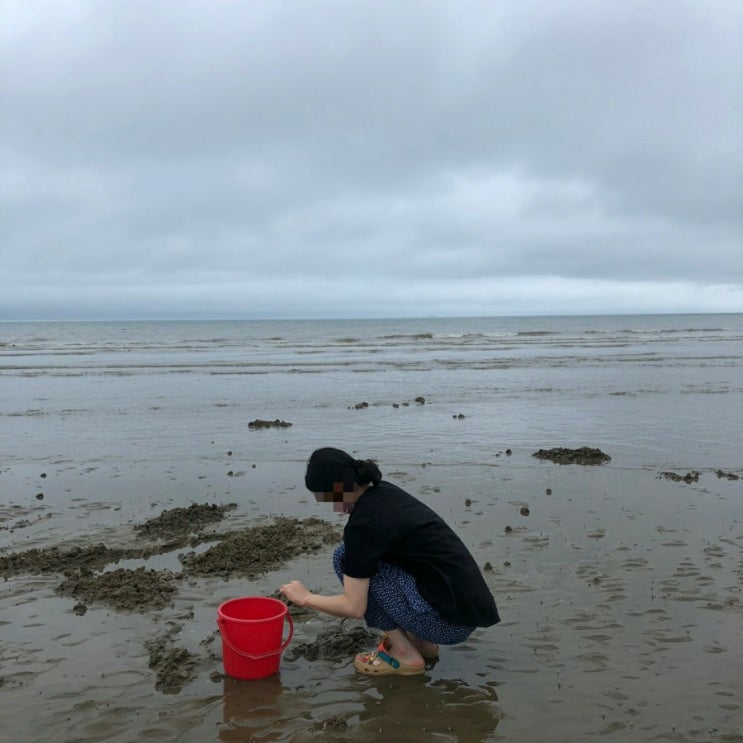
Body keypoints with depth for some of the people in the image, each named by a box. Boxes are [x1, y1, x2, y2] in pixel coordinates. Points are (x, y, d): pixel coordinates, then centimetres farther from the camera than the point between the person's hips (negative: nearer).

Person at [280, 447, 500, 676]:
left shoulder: (363, 523, -17)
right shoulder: (383, 492, 8)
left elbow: (354, 607, -11)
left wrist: (305, 598, 3)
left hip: (451, 622, -9)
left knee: (347, 558, -6)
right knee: (356, 560, 14)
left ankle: (405, 654, 2)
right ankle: (420, 641, 17)